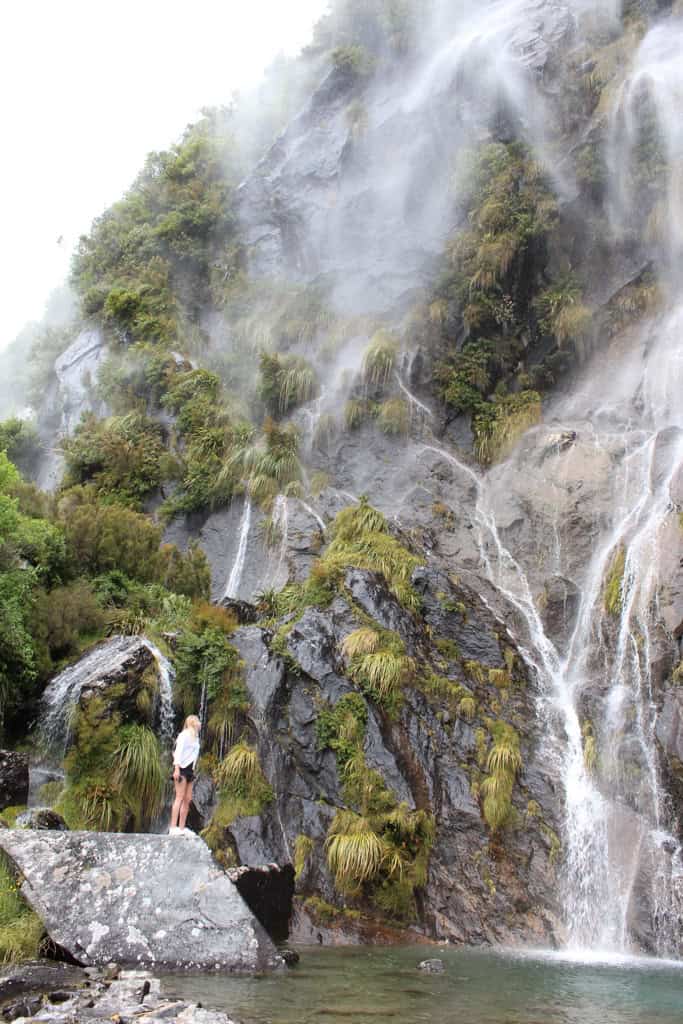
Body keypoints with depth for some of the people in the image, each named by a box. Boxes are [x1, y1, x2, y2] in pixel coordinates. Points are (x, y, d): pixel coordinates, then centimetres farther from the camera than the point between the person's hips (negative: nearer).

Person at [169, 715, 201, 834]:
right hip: (181, 768, -9)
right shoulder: (185, 734, -6)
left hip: (189, 770, 9)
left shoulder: (195, 738, 20)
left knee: (187, 799, 4)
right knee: (180, 797, -13)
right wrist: (176, 768, -23)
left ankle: (181, 828, 6)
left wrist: (192, 771, 13)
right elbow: (178, 751, -15)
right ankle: (173, 828, -16)